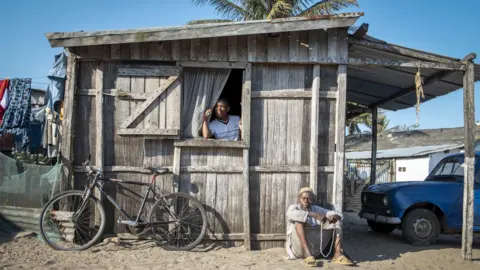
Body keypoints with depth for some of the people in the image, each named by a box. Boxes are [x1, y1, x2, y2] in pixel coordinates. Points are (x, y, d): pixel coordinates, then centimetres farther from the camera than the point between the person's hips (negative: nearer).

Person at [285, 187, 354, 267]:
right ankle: (307, 254, -41)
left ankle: (338, 254, -18)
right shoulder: (294, 207, 0)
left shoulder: (316, 209, 14)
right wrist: (314, 215, -32)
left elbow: (339, 215, 7)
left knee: (336, 221, 1)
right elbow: (290, 214, -28)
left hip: (315, 249, 5)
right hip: (298, 247, -5)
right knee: (299, 219, -27)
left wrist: (335, 217, -19)